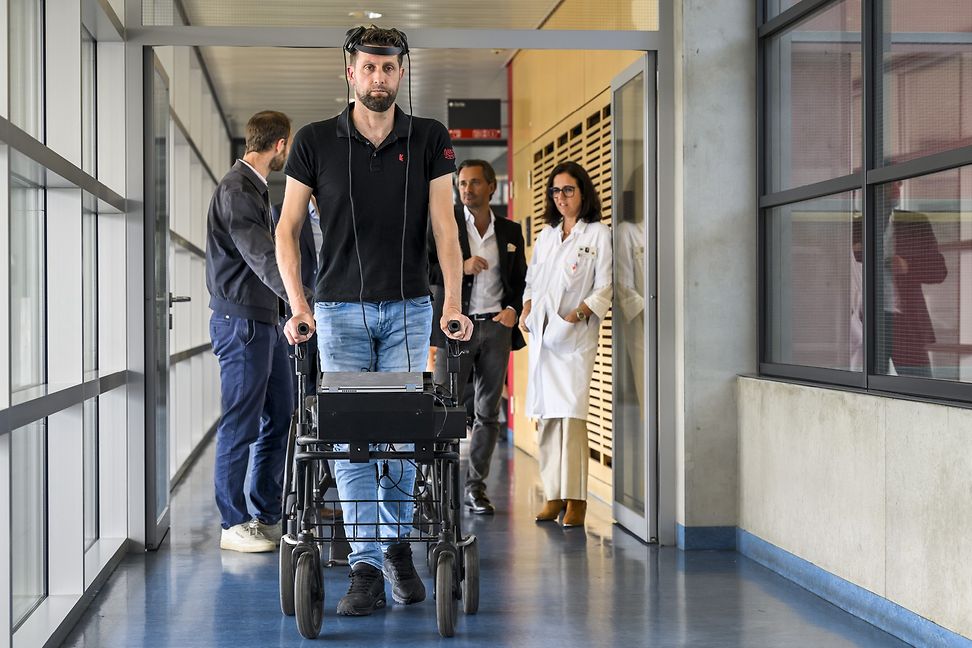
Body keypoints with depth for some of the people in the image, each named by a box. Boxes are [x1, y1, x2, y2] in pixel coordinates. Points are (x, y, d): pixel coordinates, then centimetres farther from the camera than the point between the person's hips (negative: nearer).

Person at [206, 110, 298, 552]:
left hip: (266, 321, 10)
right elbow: (261, 257, -25)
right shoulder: (236, 189, -14)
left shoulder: (254, 188, 17)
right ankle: (234, 524, 5)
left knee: (280, 419, 12)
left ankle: (267, 516, 20)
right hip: (241, 321, -10)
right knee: (241, 426, -3)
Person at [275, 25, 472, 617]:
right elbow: (288, 227, 3)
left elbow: (445, 227, -3)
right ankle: (366, 569, 1)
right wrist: (298, 306, -7)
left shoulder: (431, 140, 1)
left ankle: (397, 544, 22)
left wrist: (453, 305, -14)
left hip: (409, 308, 0)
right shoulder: (316, 141, 0)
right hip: (340, 309, 0)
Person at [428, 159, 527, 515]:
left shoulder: (510, 231, 12)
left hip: (496, 327, 3)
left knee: (488, 412, 6)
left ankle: (476, 486, 14)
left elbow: (521, 280, 18)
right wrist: (459, 268, -17)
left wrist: (513, 309, 0)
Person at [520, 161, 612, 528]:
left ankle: (576, 498, -10)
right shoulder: (546, 234, 18)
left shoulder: (598, 234, 1)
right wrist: (527, 308, 6)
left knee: (571, 414, -14)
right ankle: (553, 495, 10)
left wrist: (578, 313, -16)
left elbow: (605, 288, -3)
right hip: (541, 334, 6)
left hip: (575, 335, -6)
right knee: (545, 416, 4)